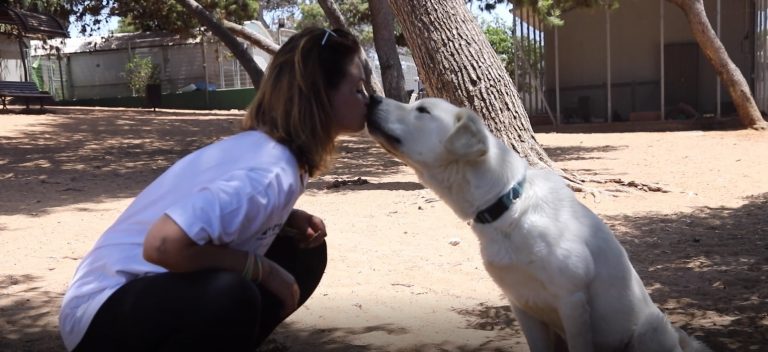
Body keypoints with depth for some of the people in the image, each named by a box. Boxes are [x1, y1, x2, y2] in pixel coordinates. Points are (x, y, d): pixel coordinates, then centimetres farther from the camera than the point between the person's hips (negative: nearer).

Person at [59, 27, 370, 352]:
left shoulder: (263, 147, 1)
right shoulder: (269, 170, -27)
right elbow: (163, 244, -36)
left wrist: (292, 220, -3)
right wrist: (263, 270, -22)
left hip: (164, 291, 9)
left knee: (304, 252, 5)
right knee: (229, 296, -37)